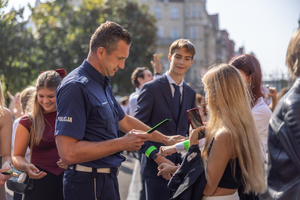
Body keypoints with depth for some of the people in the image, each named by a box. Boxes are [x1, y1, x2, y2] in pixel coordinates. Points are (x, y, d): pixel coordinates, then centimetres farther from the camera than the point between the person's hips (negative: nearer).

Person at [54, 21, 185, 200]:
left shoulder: (103, 85, 12)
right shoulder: (76, 87, -20)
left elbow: (125, 121, 27)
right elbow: (68, 153, -26)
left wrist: (165, 139, 26)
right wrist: (122, 143, -20)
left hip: (107, 179, 9)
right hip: (89, 185, -9)